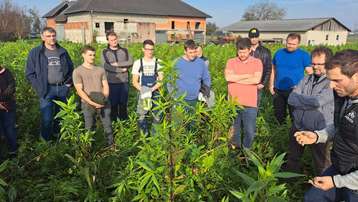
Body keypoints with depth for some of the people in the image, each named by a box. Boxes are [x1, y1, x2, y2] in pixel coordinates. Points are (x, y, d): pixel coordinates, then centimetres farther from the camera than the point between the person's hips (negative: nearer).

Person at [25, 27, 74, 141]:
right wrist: (39, 87, -8)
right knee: (47, 119, -3)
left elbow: (71, 68, 19)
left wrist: (69, 82, 8)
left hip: (62, 88, 4)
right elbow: (29, 73, 0)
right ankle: (47, 141, 16)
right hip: (47, 90, -3)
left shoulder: (62, 52, 8)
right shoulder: (35, 53, -2)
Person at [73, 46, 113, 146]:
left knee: (108, 125, 5)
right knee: (89, 128, 4)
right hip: (87, 104, -3)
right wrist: (92, 103, -17)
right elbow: (80, 90, -8)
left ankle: (111, 145, 18)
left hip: (103, 103, 3)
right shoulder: (77, 71, -1)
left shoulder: (100, 70, 11)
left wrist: (104, 98, -11)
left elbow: (106, 86, 8)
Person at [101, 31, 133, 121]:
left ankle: (124, 120, 22)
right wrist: (122, 69, -12)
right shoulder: (104, 52, 3)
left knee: (124, 103, 9)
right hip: (112, 82, -2)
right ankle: (113, 121, 18)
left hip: (124, 82, 2)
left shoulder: (124, 51, 9)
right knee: (113, 103, 5)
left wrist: (117, 64, -13)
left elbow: (130, 62, -6)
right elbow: (106, 66, -12)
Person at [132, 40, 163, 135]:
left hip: (155, 94, 0)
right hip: (142, 94, 0)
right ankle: (144, 135, 20)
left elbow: (161, 80, -2)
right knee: (142, 117, 3)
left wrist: (151, 89, -17)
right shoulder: (138, 63, 1)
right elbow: (134, 82, 0)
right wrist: (142, 90, -18)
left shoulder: (158, 62, 1)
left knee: (157, 116, 1)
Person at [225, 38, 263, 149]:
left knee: (250, 132, 6)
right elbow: (228, 77, -16)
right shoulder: (231, 62, 3)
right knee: (233, 131, 15)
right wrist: (247, 75, -10)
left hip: (250, 104, -1)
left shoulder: (257, 62, 1)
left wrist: (236, 79, -11)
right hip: (233, 103, 1)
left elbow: (256, 80, -15)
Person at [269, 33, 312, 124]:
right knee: (278, 114, 16)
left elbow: (310, 72, -7)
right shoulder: (279, 53, 6)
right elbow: (273, 70, 13)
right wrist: (271, 85, 9)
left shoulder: (304, 55, -5)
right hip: (278, 90, 4)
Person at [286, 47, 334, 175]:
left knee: (321, 164, 13)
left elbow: (317, 102, -27)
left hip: (319, 131, -6)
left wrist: (299, 97, -11)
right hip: (298, 127, 6)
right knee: (292, 157, 24)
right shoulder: (306, 79, 4)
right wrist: (310, 102, -19)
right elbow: (291, 99, -5)